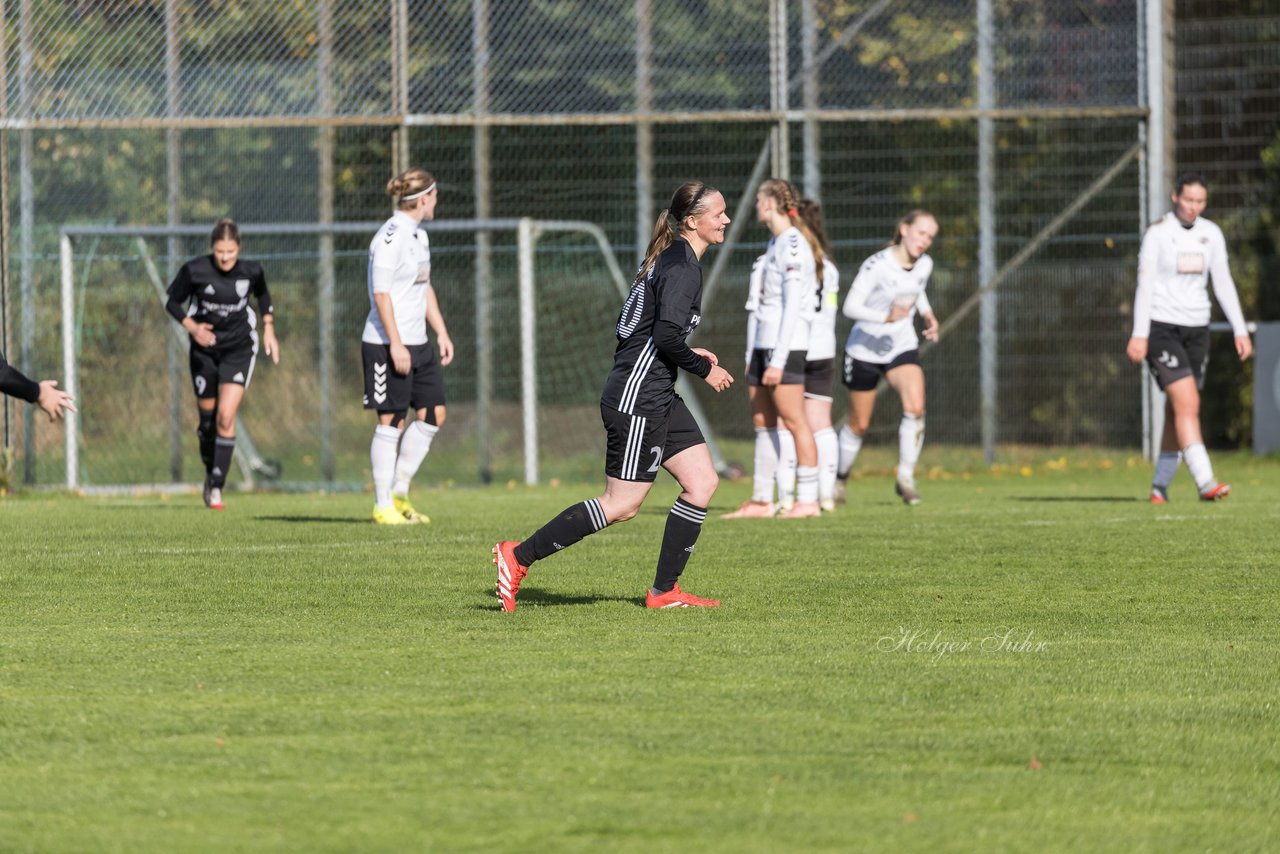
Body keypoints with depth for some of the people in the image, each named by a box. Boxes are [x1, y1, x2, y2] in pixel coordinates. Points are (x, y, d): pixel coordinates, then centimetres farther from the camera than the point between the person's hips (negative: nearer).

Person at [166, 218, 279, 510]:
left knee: (226, 417, -14)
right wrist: (192, 327, -18)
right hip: (205, 349, 1)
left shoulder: (251, 271, -11)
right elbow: (173, 302, -3)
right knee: (207, 416, 8)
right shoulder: (194, 270, -16)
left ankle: (217, 487, -11)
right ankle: (211, 473, 32)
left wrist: (268, 329, 7)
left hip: (239, 347, -1)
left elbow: (263, 295, 12)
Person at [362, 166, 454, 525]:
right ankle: (383, 506, 4)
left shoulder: (419, 235, 14)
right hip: (387, 343, -9)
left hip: (417, 343, 9)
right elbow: (381, 293, -19)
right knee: (391, 422, -4)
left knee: (434, 414, 7)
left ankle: (399, 494, 16)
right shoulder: (391, 237, -16)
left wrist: (442, 333, 19)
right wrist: (395, 344, -21)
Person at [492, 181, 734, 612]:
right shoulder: (681, 265, -15)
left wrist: (688, 353, 14)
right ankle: (518, 557, -2)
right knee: (623, 504, -7)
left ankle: (664, 591, 8)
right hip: (637, 399, -10)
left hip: (658, 398, 10)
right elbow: (667, 334, -25)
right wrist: (704, 370, -11)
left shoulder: (673, 259, 16)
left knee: (703, 481, 6)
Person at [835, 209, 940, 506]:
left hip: (902, 347, 4)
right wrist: (887, 317, -39)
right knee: (859, 425, 8)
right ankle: (839, 478, 33)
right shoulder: (877, 265, -21)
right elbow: (850, 307, -25)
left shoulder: (925, 265, -2)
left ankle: (905, 478, -10)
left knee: (915, 408, -22)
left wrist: (928, 314, 4)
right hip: (865, 349, -4)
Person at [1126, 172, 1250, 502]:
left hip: (1196, 329, 5)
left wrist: (1240, 330, 5)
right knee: (1188, 403, -17)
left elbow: (1223, 283, 11)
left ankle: (1160, 485, 15)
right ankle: (1205, 483, -25)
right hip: (1161, 327, -5)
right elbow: (1145, 285, -11)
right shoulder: (1158, 233, -8)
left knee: (1177, 411, 5)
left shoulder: (1211, 234, 8)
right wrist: (1139, 335, -18)